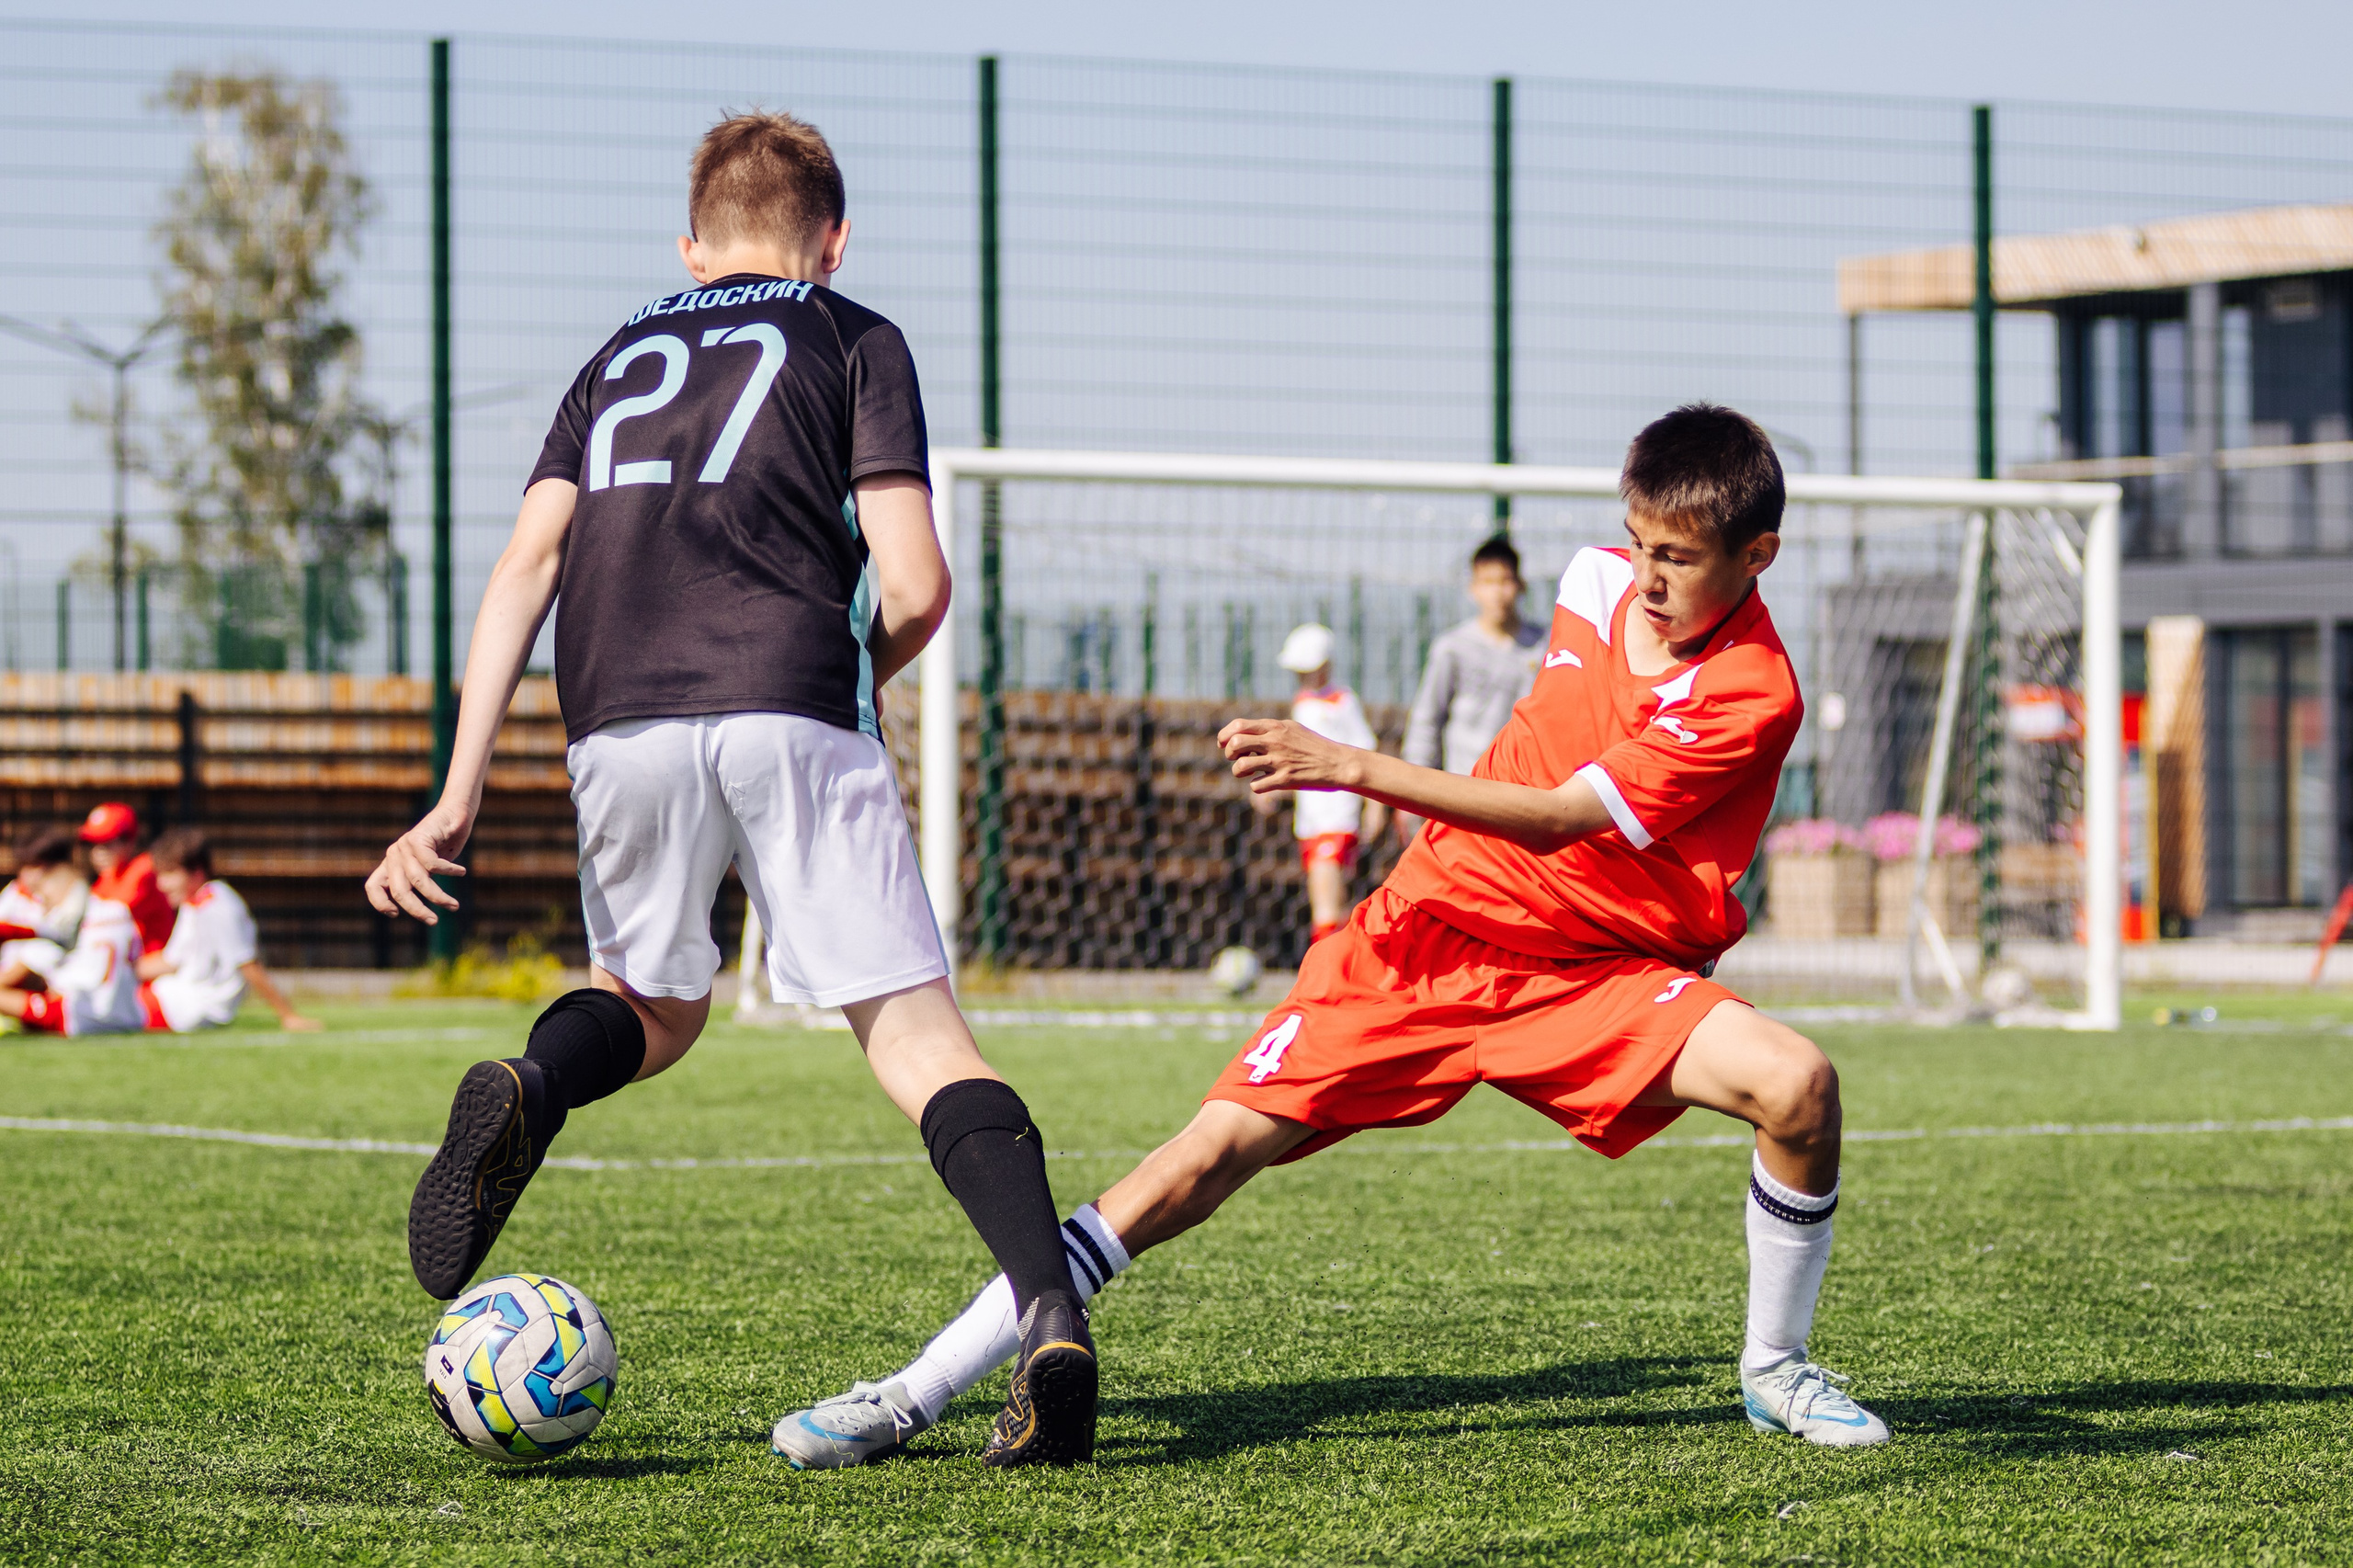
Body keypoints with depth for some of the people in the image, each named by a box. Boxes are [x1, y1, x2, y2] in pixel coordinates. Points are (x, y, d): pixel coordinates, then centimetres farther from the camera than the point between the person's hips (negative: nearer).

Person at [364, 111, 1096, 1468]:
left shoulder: (623, 358, 26)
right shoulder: (854, 342, 15)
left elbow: (526, 567, 14)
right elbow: (914, 588, 2)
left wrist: (459, 797, 9)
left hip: (621, 726, 3)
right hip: (792, 716, -3)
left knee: (654, 1011, 24)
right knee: (919, 1037, -2)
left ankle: (526, 1093, -10)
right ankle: (1051, 1317, -23)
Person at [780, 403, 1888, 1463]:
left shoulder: (1752, 695, -18)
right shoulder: (1596, 583, 0)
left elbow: (1558, 819, -26)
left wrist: (1351, 769, -31)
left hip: (1589, 975, -3)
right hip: (1432, 927, 3)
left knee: (1794, 1081, -27)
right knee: (1222, 1145, -12)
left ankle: (1774, 1372, -1)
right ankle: (921, 1390, -12)